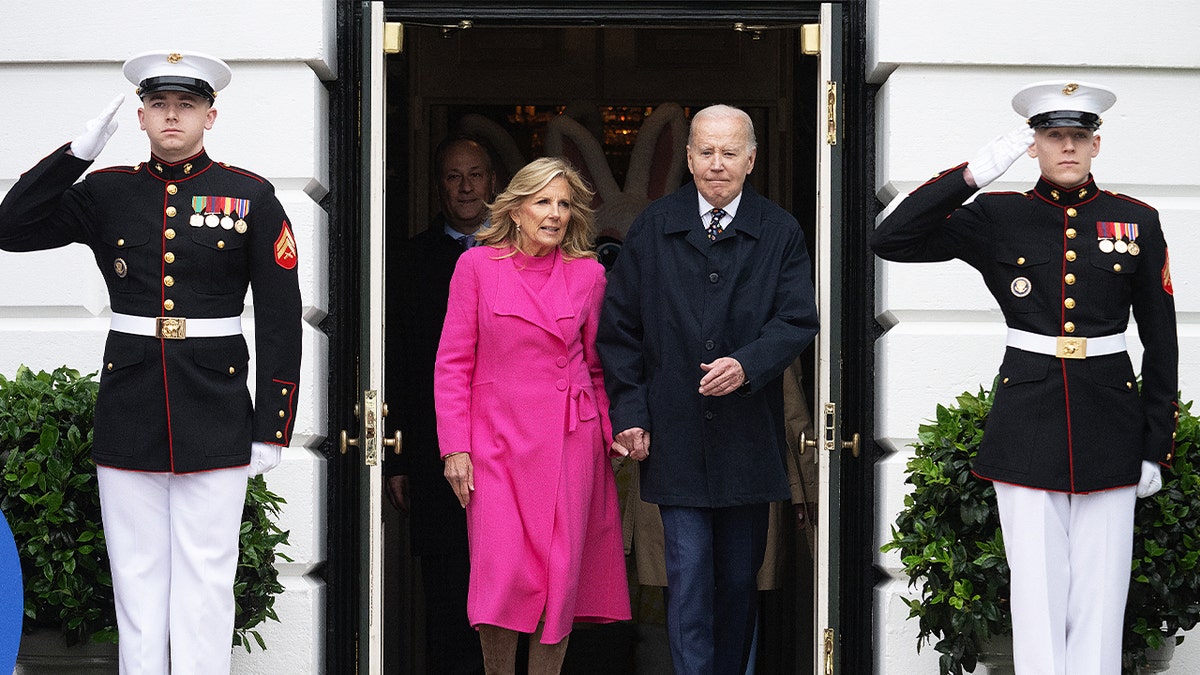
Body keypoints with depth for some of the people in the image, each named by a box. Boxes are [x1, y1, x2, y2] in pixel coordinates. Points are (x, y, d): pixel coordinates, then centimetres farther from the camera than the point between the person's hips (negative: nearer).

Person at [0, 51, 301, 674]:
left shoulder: (249, 197, 1)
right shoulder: (107, 192, 7)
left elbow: (280, 319, 0)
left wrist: (272, 428, -4)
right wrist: (77, 152, -8)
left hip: (215, 416, -2)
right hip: (129, 414, 2)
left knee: (205, 579, 2)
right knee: (136, 577, 8)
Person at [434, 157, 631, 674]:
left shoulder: (588, 274, 5)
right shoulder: (477, 265, 0)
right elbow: (453, 363, 1)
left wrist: (612, 433, 5)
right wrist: (455, 447, -5)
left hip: (569, 441, 2)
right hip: (497, 438, -1)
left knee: (560, 576, -1)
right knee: (501, 573, -9)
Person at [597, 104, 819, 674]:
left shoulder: (781, 233, 4)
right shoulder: (652, 230, 4)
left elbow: (797, 321, -3)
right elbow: (619, 327, 5)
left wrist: (747, 364, -22)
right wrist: (630, 412, -3)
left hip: (748, 437, 1)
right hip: (674, 436, -1)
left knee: (739, 577, 11)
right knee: (689, 574, -6)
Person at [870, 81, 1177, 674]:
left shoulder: (1136, 222, 5)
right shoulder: (998, 218, 2)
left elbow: (1161, 341, 8)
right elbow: (891, 241, -8)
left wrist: (1155, 447, 5)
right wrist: (974, 173, -15)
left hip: (1108, 425, 1)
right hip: (1026, 428, -1)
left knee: (1100, 593, 4)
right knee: (1037, 591, 2)